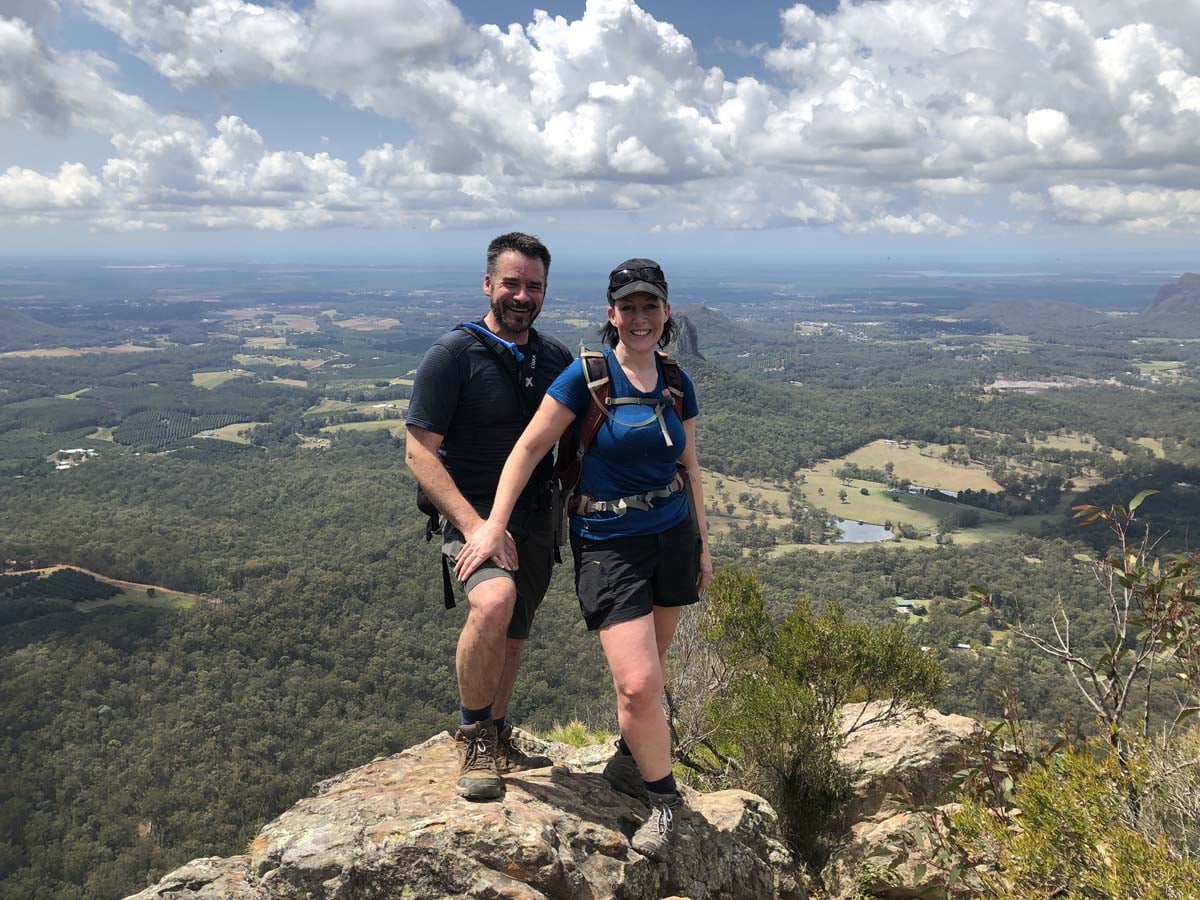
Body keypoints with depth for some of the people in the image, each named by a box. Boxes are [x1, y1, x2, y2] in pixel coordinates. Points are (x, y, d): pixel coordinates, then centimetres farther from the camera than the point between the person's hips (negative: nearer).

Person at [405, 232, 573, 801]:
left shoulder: (556, 359, 6)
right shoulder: (453, 354, -11)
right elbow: (419, 452, -14)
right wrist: (473, 524, -25)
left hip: (536, 520, 6)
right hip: (472, 514, -6)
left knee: (513, 636, 17)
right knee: (494, 601, -32)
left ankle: (497, 738, 42)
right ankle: (472, 735, -8)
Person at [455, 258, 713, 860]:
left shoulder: (677, 384, 4)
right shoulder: (586, 376, -11)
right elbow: (529, 448, -11)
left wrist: (702, 541, 15)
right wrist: (494, 525, -17)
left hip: (672, 537, 5)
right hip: (608, 544, -5)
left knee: (650, 667, 16)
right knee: (638, 685, -11)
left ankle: (628, 760, 41)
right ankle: (663, 797, 14)